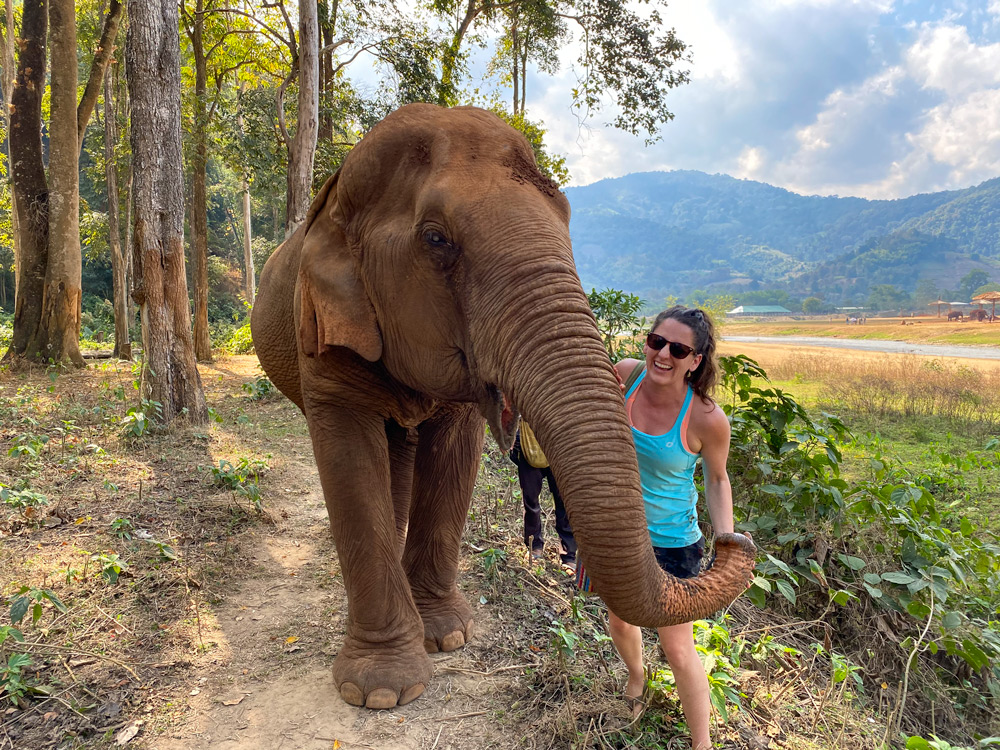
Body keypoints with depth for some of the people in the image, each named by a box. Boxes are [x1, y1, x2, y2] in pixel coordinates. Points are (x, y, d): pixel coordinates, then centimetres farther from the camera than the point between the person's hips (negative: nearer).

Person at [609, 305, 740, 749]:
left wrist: (726, 536, -17)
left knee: (679, 651, 5)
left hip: (670, 541, -4)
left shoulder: (706, 419, -25)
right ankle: (636, 676, 59)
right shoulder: (625, 375, -17)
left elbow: (716, 480, -6)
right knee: (619, 621, 26)